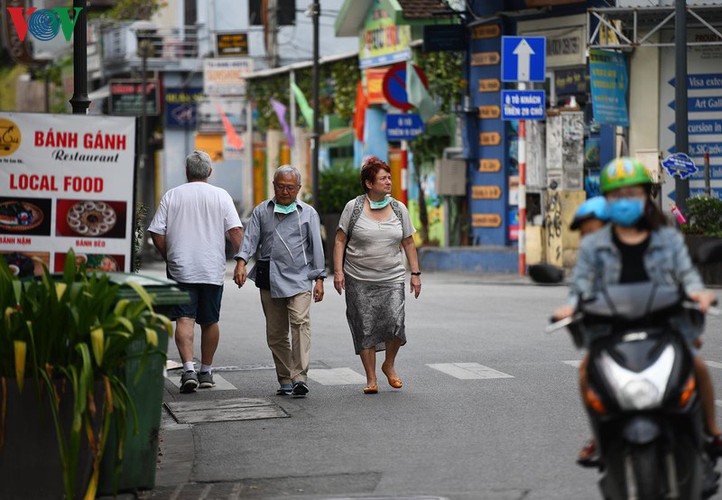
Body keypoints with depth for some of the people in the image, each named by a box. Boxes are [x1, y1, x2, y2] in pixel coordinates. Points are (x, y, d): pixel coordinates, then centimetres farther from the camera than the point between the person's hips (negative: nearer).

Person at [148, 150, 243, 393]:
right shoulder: (221, 196, 2)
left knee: (185, 319, -5)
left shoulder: (172, 196, 2)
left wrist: (169, 258, 14)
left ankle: (188, 367, -23)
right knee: (210, 321, 13)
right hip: (213, 270, 1)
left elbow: (157, 234, -1)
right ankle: (206, 371, 21)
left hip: (180, 270, -1)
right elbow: (235, 231, -7)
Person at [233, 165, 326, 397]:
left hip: (299, 277, -3)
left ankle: (300, 377, -24)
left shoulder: (308, 213, 10)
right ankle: (285, 380, 13)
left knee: (300, 322, -20)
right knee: (275, 333, 5)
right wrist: (241, 262, -15)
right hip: (269, 279, 3)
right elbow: (250, 238, 3)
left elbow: (316, 246, 8)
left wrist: (319, 278, 1)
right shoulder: (261, 211, 13)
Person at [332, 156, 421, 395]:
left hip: (392, 279, 2)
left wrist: (415, 273, 8)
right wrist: (338, 271, -8)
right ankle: (371, 378, 10)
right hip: (359, 281, -2)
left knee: (395, 323, -13)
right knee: (365, 329, 0)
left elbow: (408, 243, 12)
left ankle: (389, 365, 13)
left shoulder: (398, 209, 7)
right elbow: (340, 241, 0)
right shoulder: (354, 208, -1)